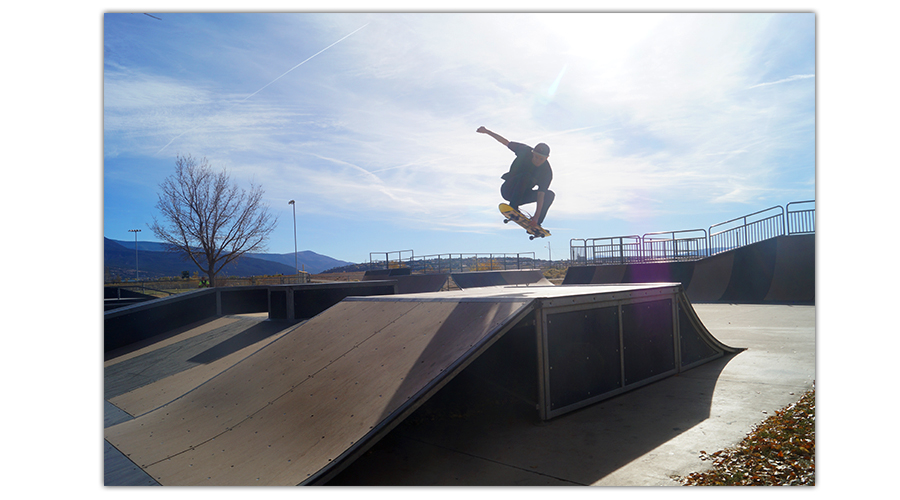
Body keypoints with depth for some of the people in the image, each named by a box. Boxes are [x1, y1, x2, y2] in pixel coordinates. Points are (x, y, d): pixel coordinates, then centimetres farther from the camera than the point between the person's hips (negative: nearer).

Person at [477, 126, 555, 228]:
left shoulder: (547, 172, -17)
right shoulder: (525, 151, -17)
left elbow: (540, 195, -25)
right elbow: (506, 142, -3)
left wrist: (536, 217, -35)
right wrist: (486, 131, 1)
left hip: (523, 195, 3)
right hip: (507, 190, -3)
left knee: (550, 195, -14)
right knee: (526, 175, -31)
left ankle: (535, 224, -18)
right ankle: (513, 206, -35)